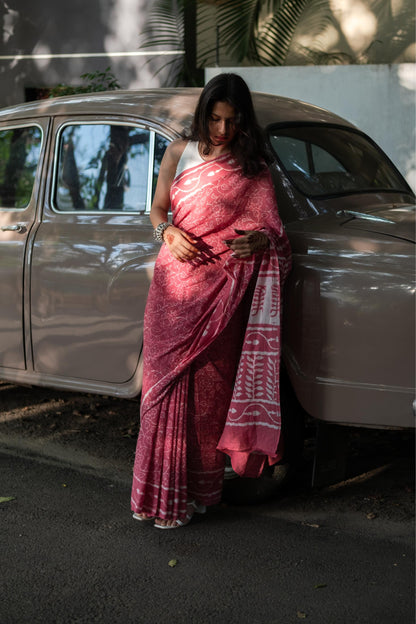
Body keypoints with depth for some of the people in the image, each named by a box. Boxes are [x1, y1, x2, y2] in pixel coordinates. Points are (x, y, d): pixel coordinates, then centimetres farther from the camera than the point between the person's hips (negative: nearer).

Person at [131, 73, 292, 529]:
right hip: (176, 285, 1)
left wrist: (261, 241, -15)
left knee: (210, 389, 2)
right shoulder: (179, 152, 7)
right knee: (167, 382, 0)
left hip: (224, 290, -1)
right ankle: (163, 492, 10)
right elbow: (157, 209, 13)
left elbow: (272, 231, 9)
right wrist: (167, 232, -9)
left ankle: (201, 487, 16)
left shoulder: (253, 166, 6)